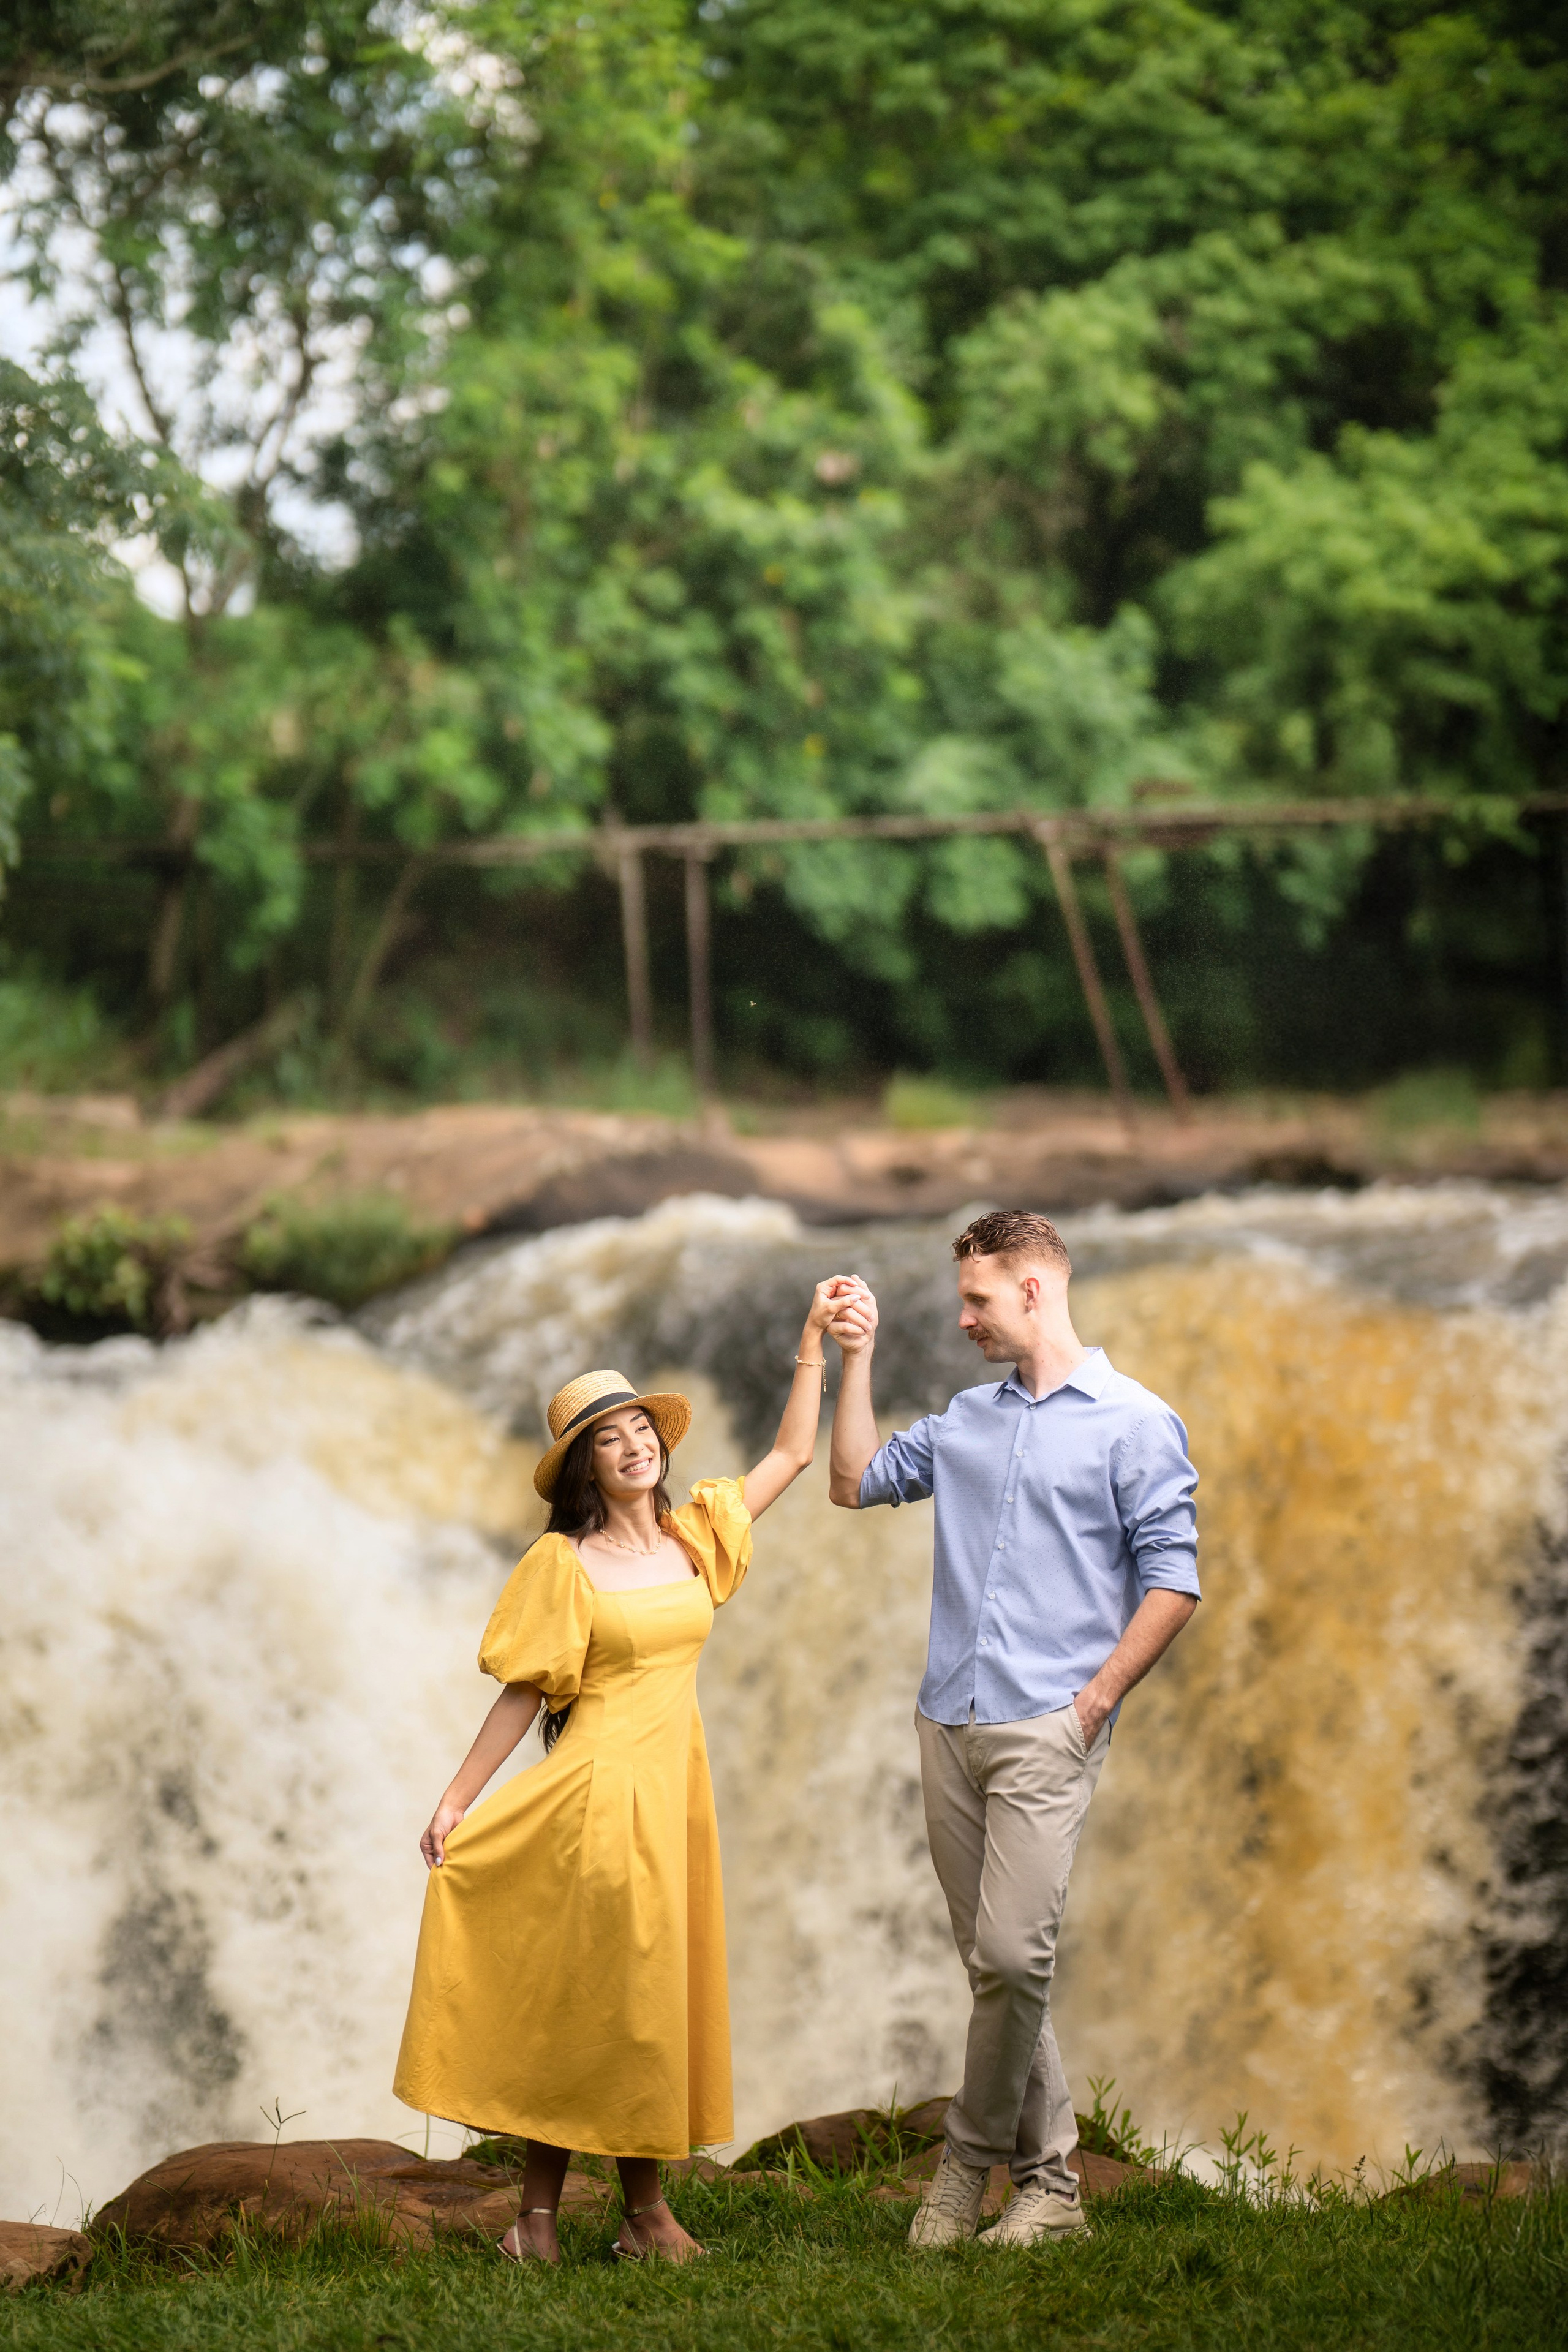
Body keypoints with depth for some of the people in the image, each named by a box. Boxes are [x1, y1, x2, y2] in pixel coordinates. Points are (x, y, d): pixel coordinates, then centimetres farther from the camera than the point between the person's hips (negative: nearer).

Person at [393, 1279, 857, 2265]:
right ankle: (540, 2212, 3)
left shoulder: (692, 1538, 9)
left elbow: (792, 1454, 16)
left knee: (661, 1995, 7)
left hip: (677, 1788, 6)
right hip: (598, 1791, -5)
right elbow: (523, 1696, -3)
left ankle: (647, 2205, 11)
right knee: (580, 1997, -4)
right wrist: (455, 1803, -8)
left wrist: (815, 1338, 12)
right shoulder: (564, 1564, -5)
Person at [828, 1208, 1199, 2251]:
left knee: (1012, 1953, -13)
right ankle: (1049, 2181, 10)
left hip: (1046, 1730, -6)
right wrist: (857, 1362, 17)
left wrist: (1093, 1702, -9)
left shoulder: (1134, 1423, -1)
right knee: (993, 1960, 5)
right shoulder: (968, 1419, 18)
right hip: (949, 1724, 6)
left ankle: (972, 2156, 4)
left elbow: (1173, 1584, -5)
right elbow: (856, 1482, 24)